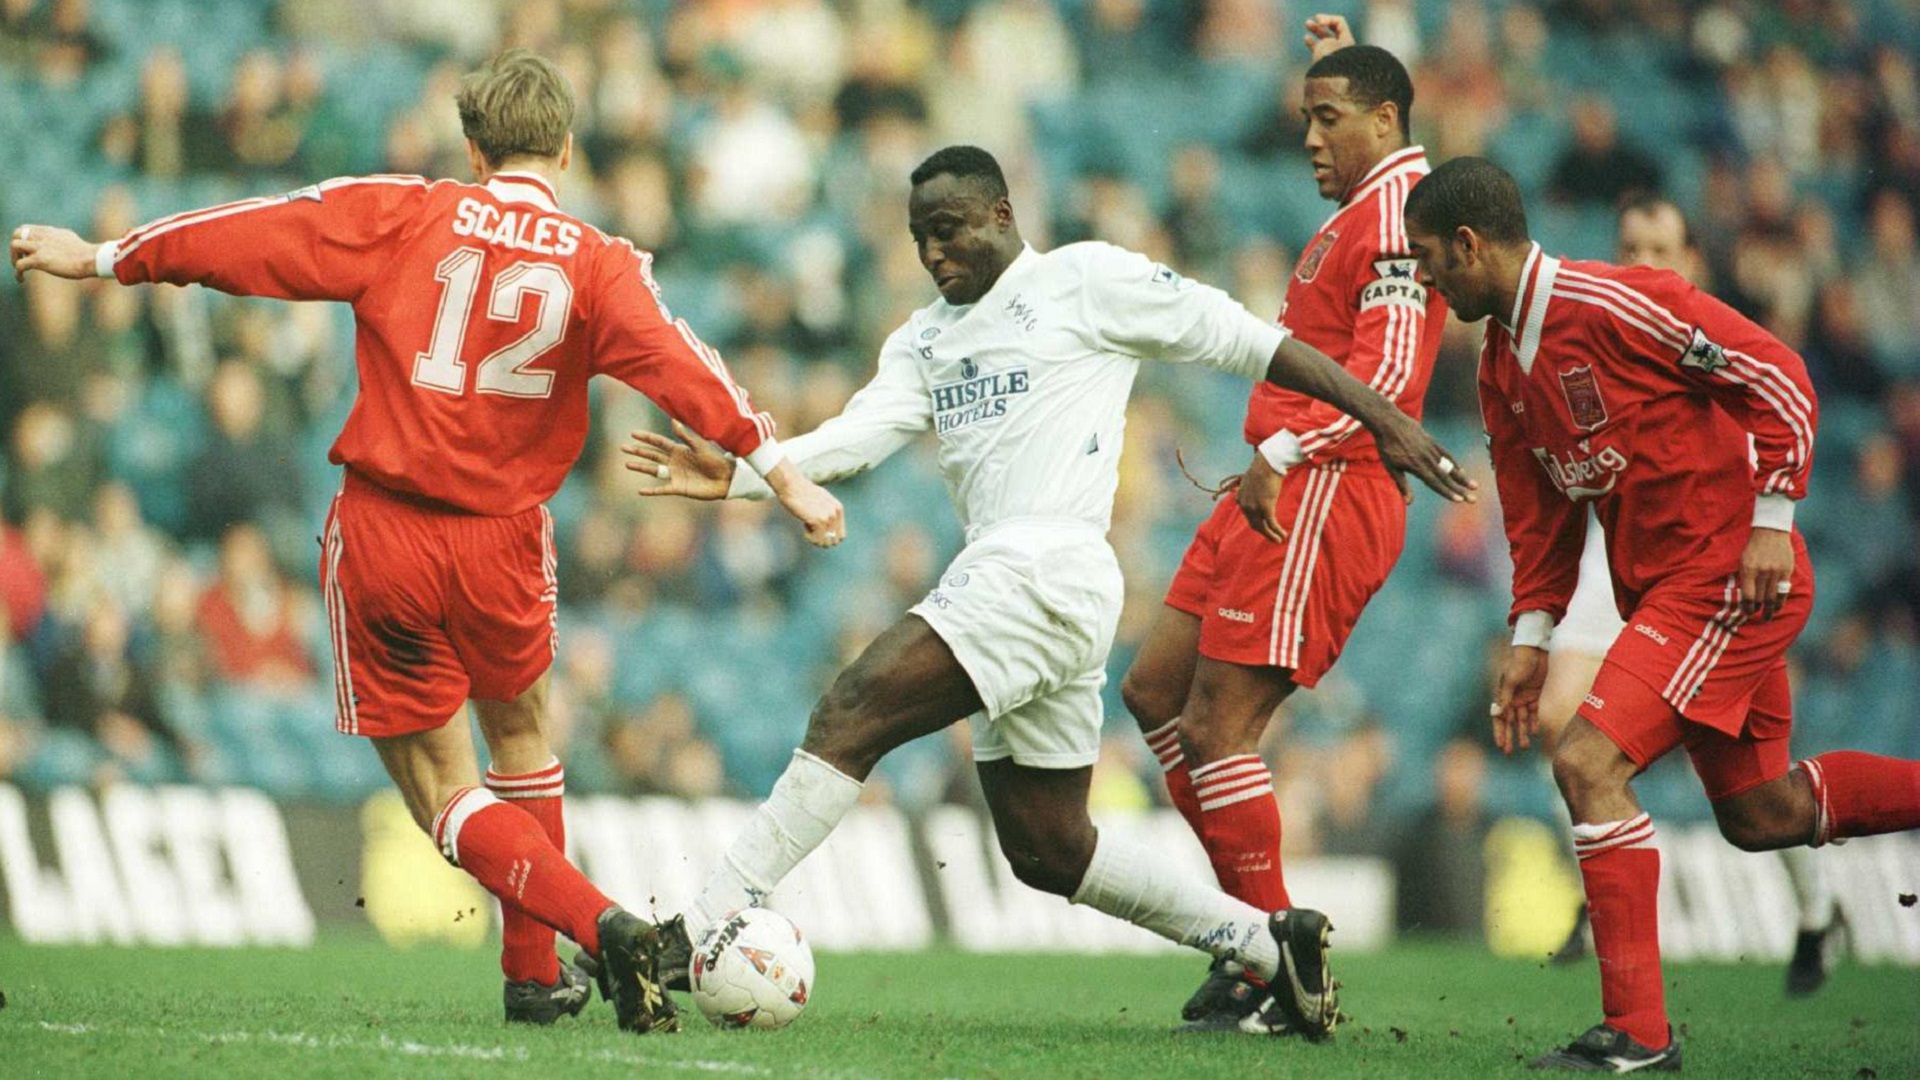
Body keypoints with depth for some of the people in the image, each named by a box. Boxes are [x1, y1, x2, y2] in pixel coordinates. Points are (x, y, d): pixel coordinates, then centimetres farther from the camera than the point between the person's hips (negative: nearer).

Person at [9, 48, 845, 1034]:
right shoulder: (598, 265, -1)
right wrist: (783, 473, -9)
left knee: (447, 795, 4)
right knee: (520, 736, 27)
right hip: (502, 544, 1)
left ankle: (601, 924, -16)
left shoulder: (405, 216, -2)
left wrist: (106, 259, 11)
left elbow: (253, 235, 0)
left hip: (381, 536, -1)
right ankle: (533, 974, 30)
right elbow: (684, 367, -10)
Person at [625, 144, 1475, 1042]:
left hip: (1049, 568, -9)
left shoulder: (1084, 279, 3)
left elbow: (1247, 341, 5)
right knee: (1048, 852, 12)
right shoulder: (926, 339, 24)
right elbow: (856, 437, 9)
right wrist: (736, 477, -9)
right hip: (998, 580, 9)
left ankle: (695, 934, -24)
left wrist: (1383, 419, 5)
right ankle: (1268, 942, 20)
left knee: (851, 713, -20)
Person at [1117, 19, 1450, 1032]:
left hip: (1322, 494, -11)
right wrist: (1336, 67, 44)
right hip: (1276, 495, 11)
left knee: (1215, 728, -12)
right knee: (1155, 690, 12)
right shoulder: (1364, 206, 17)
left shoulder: (1397, 205, -12)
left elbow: (1390, 368, -23)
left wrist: (1281, 454, -24)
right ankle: (1259, 926, 15)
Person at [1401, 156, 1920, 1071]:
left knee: (1588, 762, -19)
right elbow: (1541, 513, 17)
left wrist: (1771, 519, -17)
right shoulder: (1502, 368, 9)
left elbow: (1778, 377, -15)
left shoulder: (1614, 304, -18)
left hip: (1732, 573, -10)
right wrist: (1531, 636, 9)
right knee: (1760, 813, 16)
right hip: (1658, 587, 10)